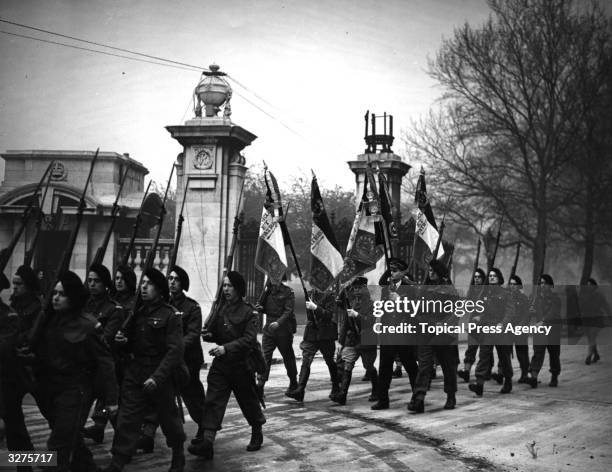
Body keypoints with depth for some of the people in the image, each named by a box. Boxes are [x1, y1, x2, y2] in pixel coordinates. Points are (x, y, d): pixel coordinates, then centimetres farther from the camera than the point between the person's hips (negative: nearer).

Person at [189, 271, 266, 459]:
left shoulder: (249, 312, -9)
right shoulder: (221, 309, 8)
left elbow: (249, 339, -19)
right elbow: (213, 333, 18)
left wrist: (226, 348, -30)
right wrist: (208, 335, -6)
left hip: (242, 364, -4)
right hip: (220, 364, 4)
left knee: (249, 400, 11)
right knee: (213, 401, -9)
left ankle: (257, 434, 34)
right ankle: (207, 442, -17)